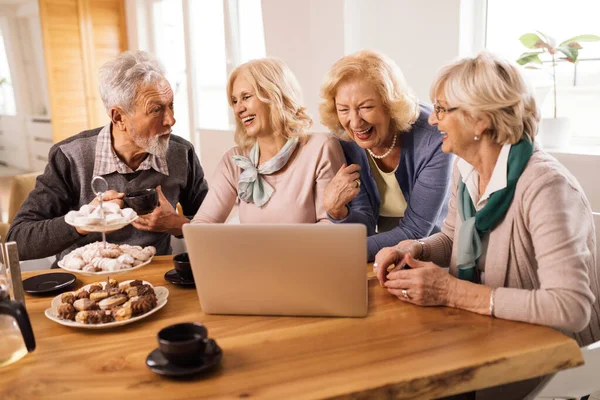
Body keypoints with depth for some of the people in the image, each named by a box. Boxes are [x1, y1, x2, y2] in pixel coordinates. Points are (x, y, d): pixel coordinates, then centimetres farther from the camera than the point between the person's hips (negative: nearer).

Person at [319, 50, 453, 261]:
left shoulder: (433, 140, -24)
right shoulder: (343, 141, -12)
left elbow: (414, 231, -20)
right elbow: (365, 228, -10)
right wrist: (336, 211, -32)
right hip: (383, 255, 3)